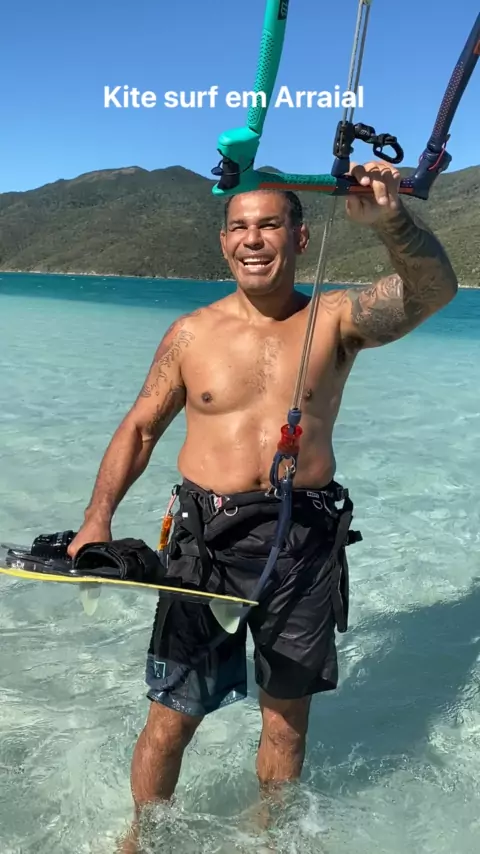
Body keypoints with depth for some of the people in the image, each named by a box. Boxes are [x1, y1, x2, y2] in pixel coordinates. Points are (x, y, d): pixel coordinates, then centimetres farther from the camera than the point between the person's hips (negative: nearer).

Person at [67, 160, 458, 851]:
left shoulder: (336, 320, -1)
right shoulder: (191, 334, 2)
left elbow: (433, 291, -17)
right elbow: (140, 429, 8)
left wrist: (390, 221, -37)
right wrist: (98, 519, -4)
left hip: (304, 541, 1)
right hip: (206, 538, 0)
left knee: (288, 713, 17)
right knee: (173, 717, 8)